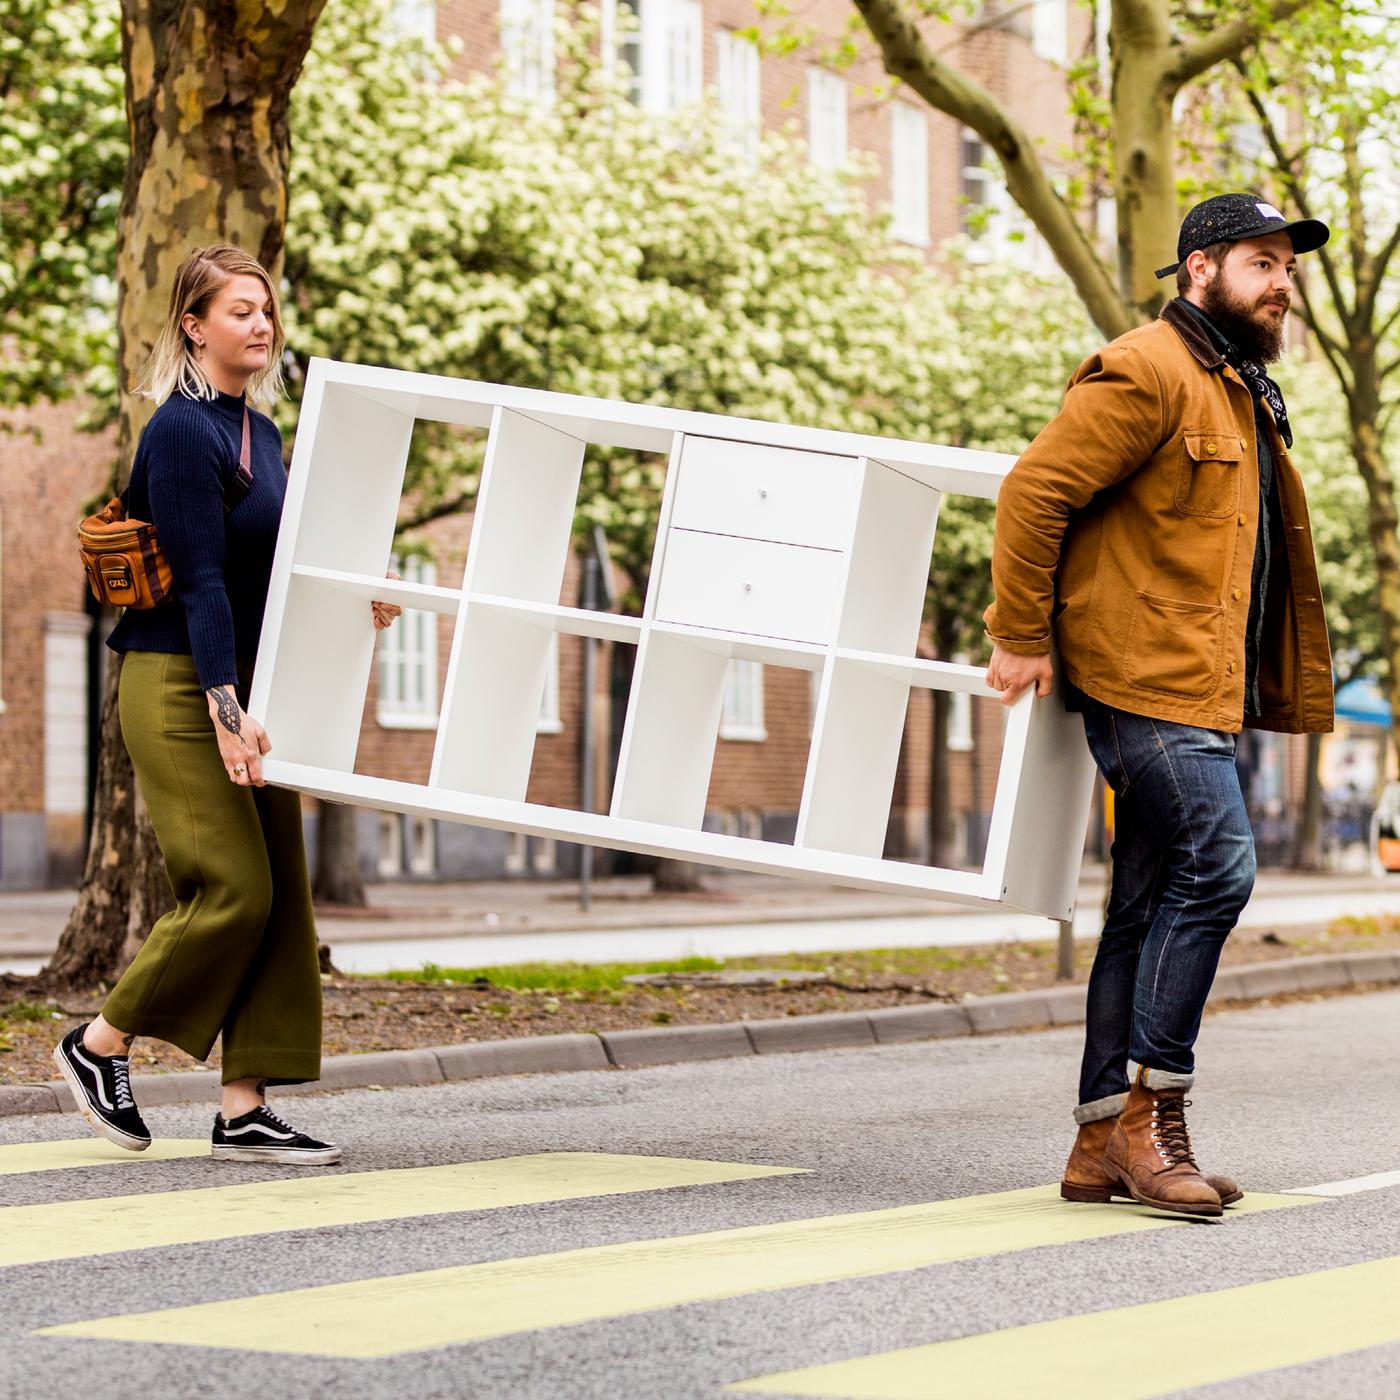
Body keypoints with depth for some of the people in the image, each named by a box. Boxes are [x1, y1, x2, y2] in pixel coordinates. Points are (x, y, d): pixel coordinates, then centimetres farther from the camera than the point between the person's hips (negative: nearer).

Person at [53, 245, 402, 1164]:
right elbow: (200, 579, -19)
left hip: (243, 681, 9)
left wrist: (355, 605, 4)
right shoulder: (181, 432, -12)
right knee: (233, 886, -12)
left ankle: (245, 1112, 5)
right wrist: (224, 709, -24)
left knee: (282, 892, 3)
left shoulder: (261, 432, 14)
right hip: (178, 684, -9)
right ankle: (100, 1047, 8)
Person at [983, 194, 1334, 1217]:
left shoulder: (1241, 391, 22)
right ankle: (1153, 1116, -10)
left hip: (1201, 688, 10)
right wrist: (1020, 636, -15)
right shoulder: (1146, 375, -10)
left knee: (1151, 908, 8)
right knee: (1215, 870, -16)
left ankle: (1105, 1143, 10)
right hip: (1146, 676, -10)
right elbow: (1035, 490, -16)